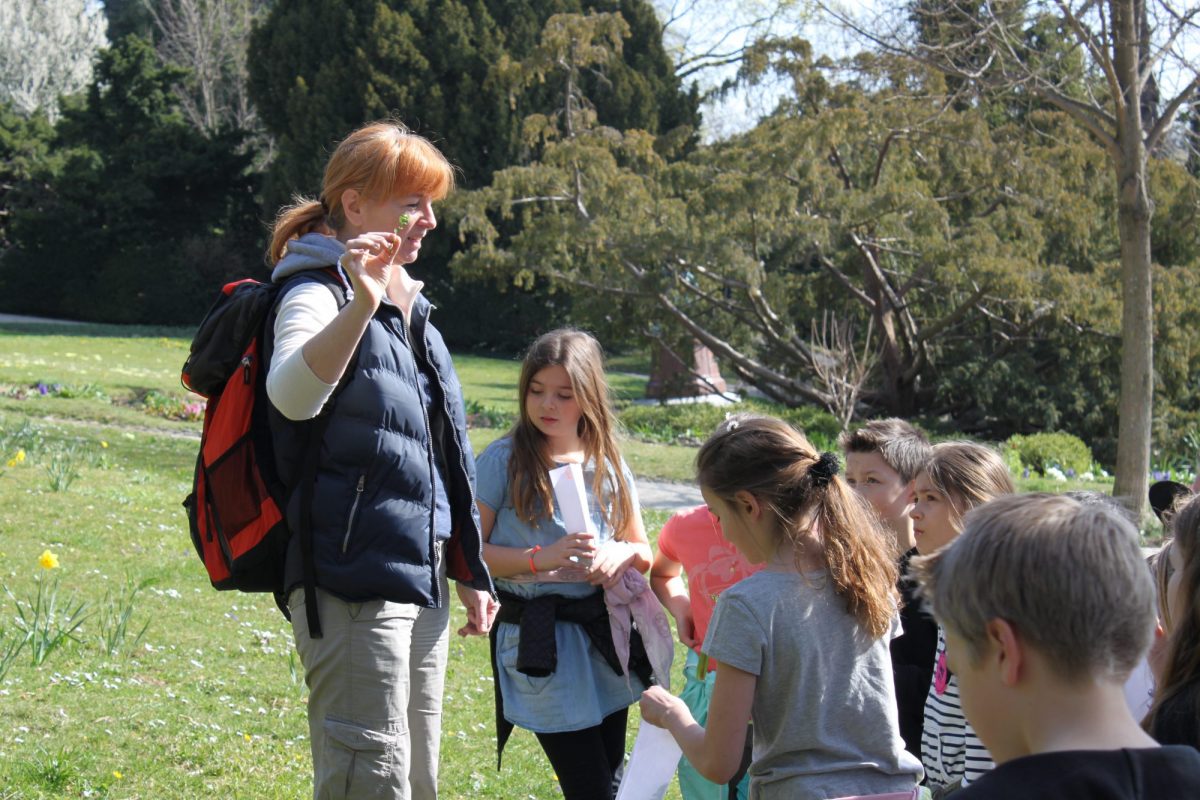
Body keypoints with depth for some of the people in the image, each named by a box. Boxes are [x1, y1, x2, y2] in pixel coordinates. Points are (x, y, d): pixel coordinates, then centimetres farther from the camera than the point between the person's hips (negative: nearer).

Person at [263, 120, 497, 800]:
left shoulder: (411, 308, 17)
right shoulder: (319, 296, -9)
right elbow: (292, 396, -33)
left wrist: (467, 572, 23)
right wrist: (362, 303, -44)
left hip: (422, 581, 9)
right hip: (353, 578, -9)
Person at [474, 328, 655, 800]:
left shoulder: (608, 466, 7)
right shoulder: (503, 460, -5)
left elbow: (644, 552, 15)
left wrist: (620, 553, -8)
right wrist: (541, 559, -20)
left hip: (605, 636, 5)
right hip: (541, 642, -5)